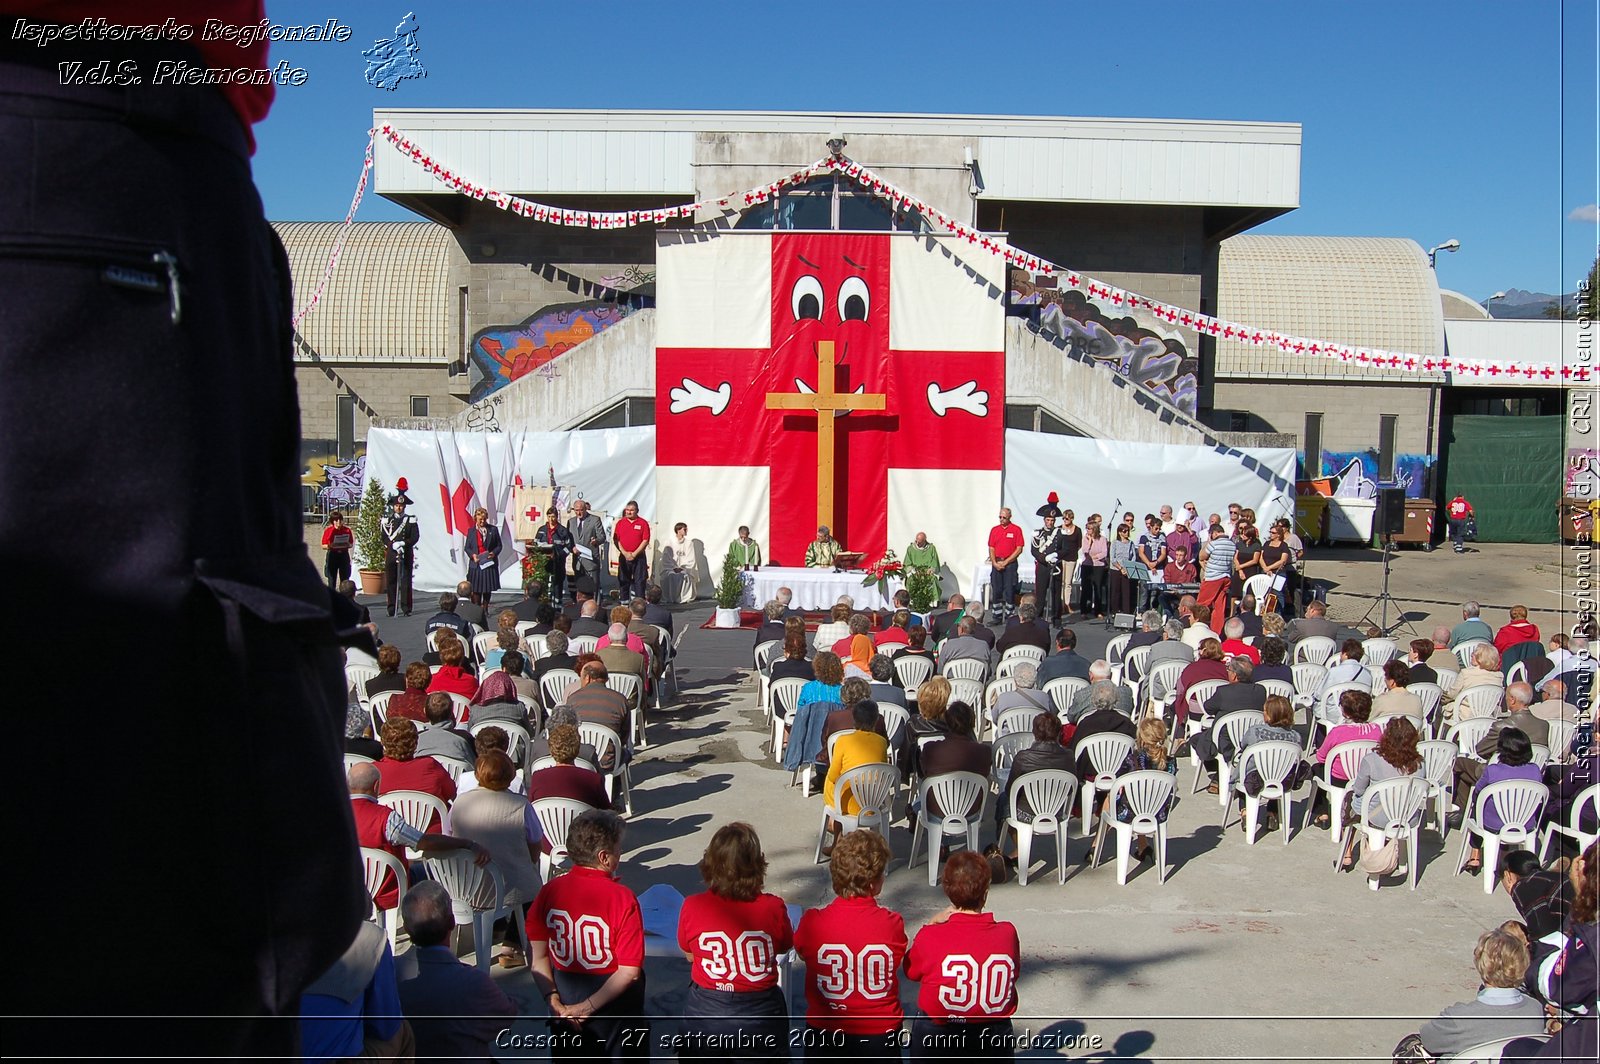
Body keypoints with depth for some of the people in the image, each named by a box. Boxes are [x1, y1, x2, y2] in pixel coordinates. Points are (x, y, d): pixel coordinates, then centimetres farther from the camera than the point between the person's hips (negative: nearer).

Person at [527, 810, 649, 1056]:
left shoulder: (549, 891, -11)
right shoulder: (623, 899, -22)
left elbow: (536, 956, -9)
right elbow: (630, 971, -23)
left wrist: (553, 1000, -9)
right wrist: (589, 1007, -17)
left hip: (566, 1004, 4)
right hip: (616, 1008, -3)